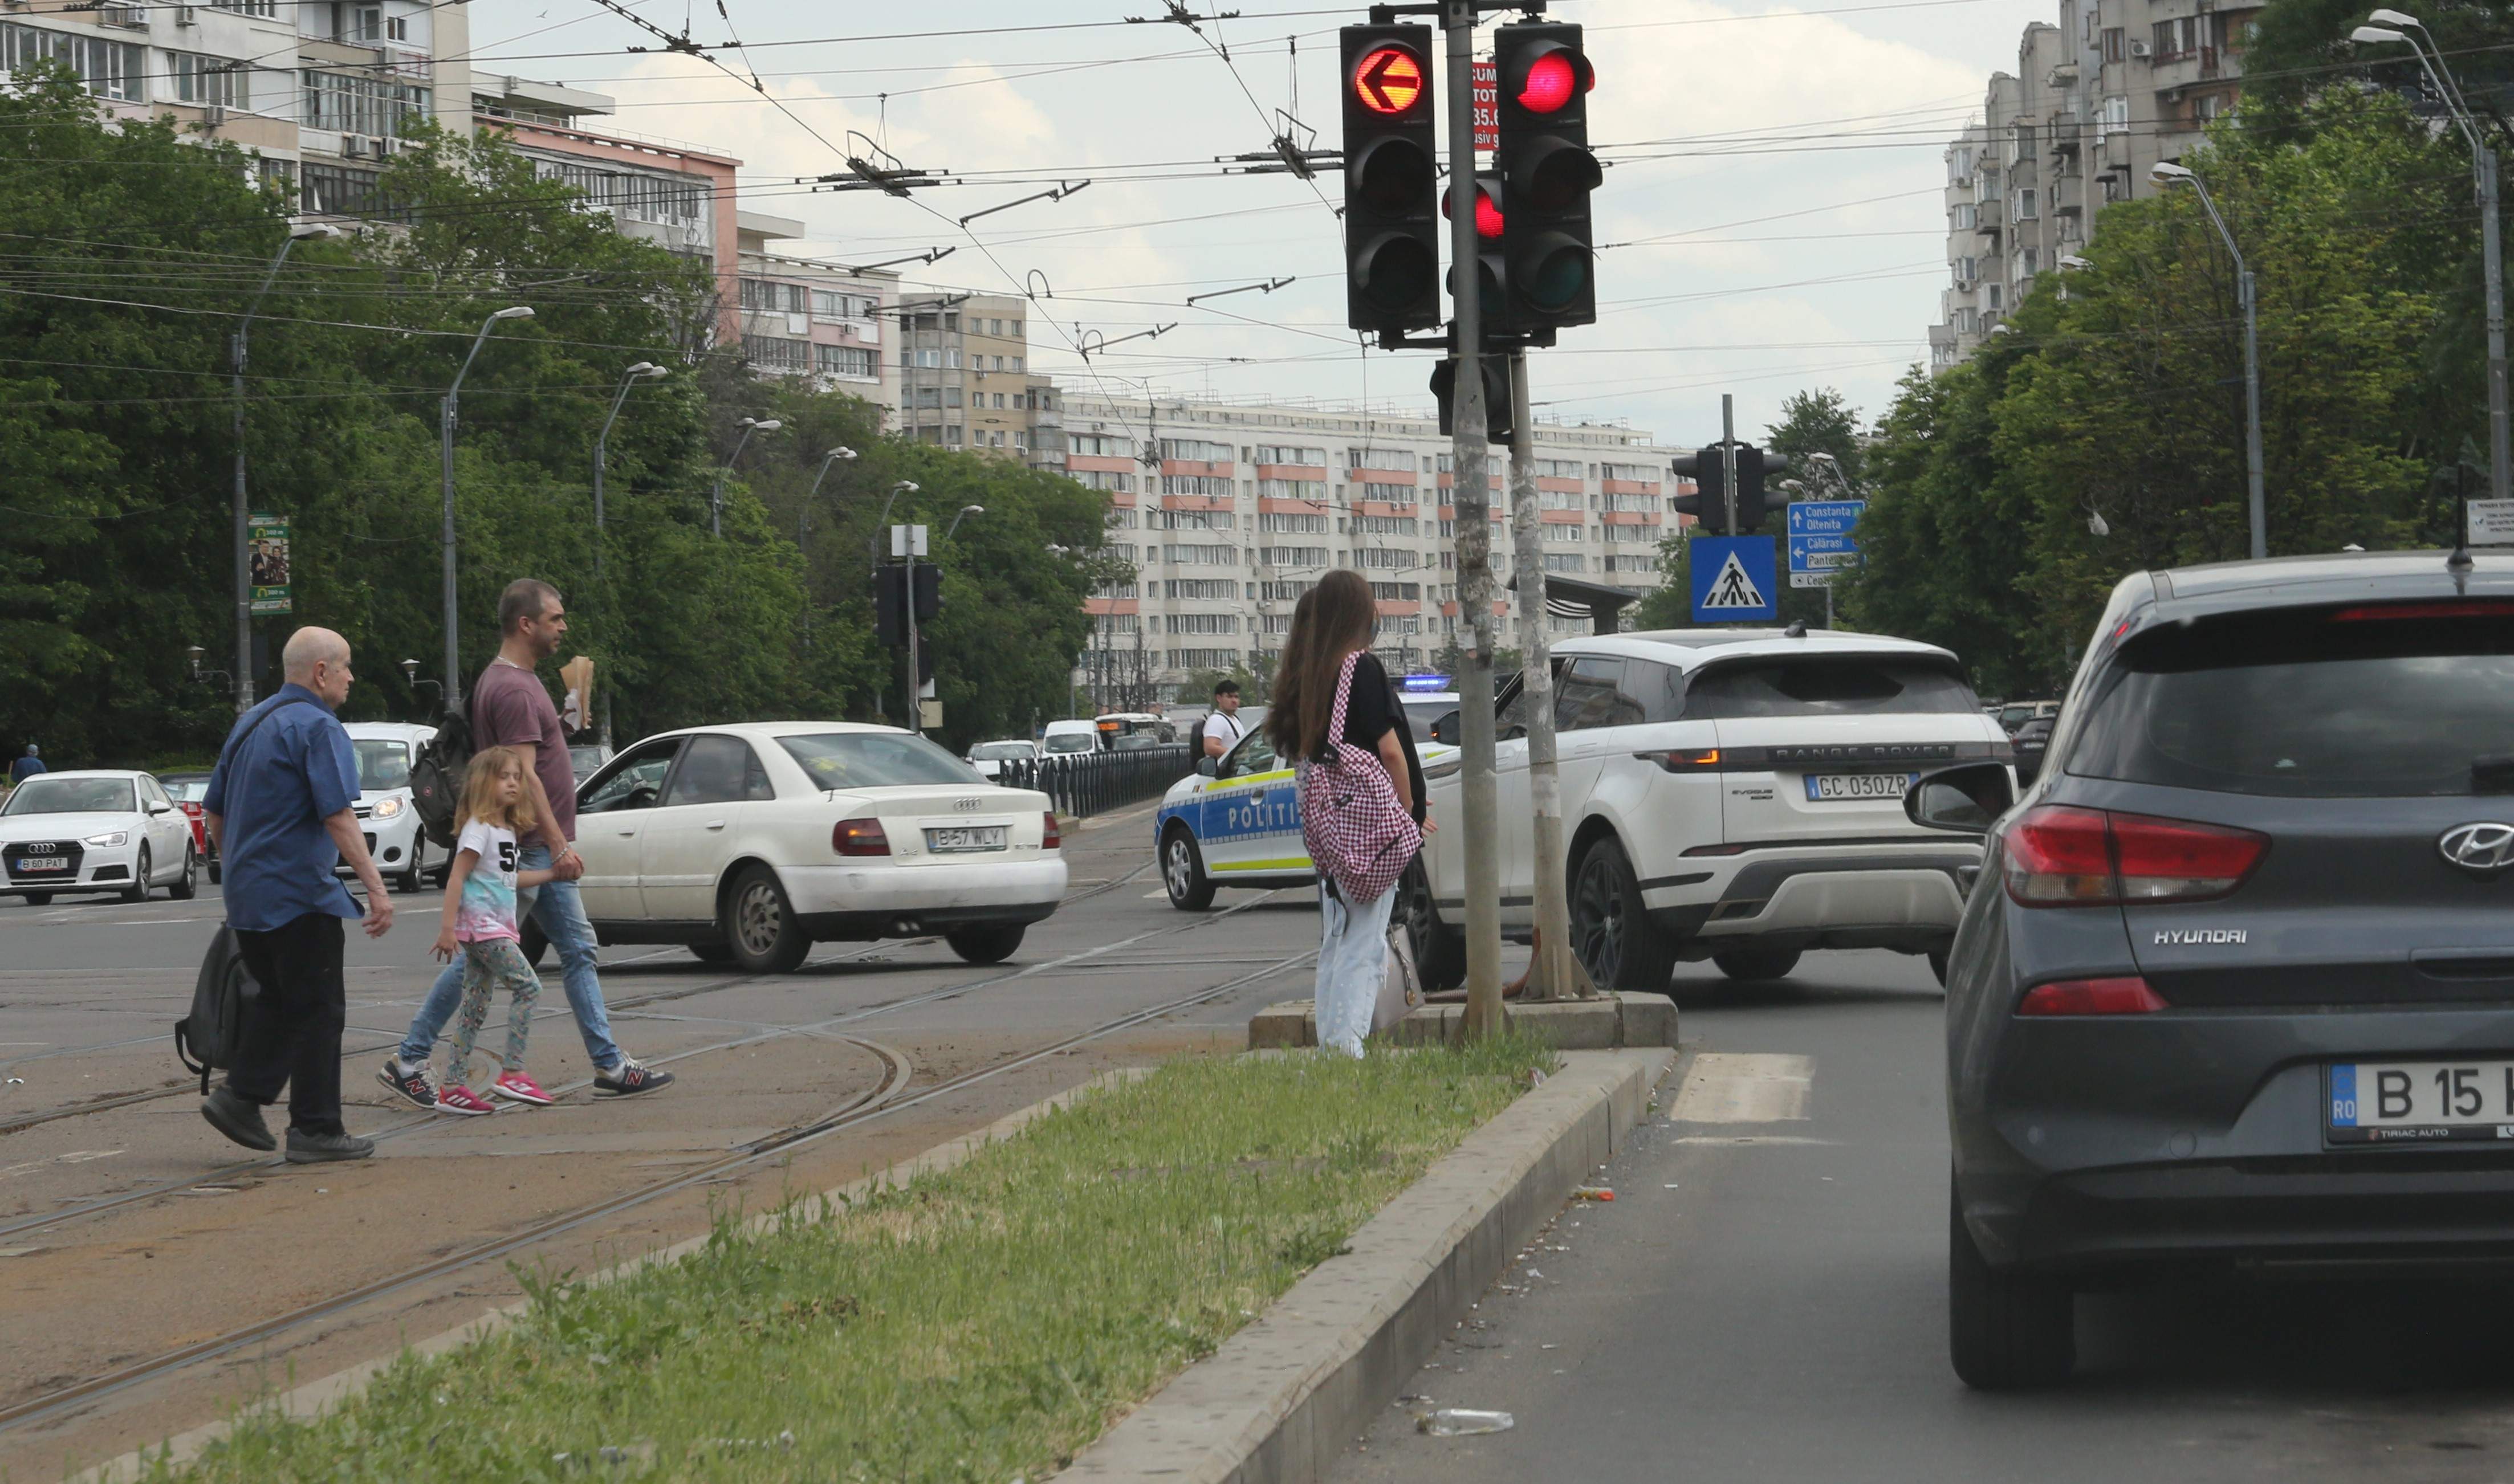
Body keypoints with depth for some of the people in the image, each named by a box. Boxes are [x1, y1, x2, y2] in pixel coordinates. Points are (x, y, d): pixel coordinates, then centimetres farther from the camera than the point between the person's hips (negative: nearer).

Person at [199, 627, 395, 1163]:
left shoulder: (250, 724, 14)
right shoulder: (318, 728, -13)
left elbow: (213, 812, 20)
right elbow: (338, 817, -21)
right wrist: (376, 888, -22)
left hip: (247, 894, 8)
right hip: (299, 893, -8)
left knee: (277, 999, 19)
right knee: (318, 1009, -1)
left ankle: (241, 1095, 7)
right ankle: (315, 1129, 2)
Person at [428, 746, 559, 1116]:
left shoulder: (508, 831, 16)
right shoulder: (478, 829, -11)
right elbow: (457, 877, -15)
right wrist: (447, 927, -21)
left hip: (498, 926, 9)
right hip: (480, 923, -9)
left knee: (476, 1007, 7)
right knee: (527, 986, -13)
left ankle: (454, 1086, 8)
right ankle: (512, 1073, -13)